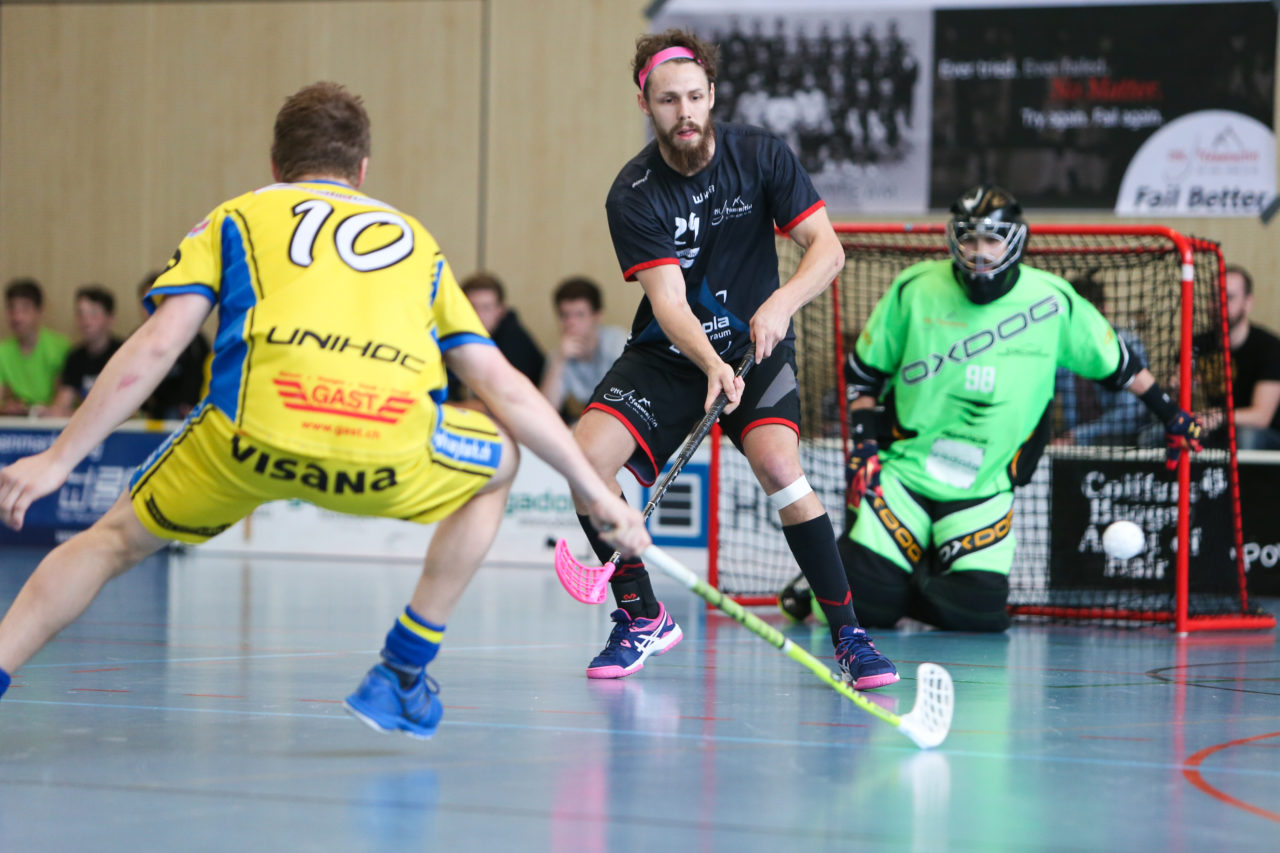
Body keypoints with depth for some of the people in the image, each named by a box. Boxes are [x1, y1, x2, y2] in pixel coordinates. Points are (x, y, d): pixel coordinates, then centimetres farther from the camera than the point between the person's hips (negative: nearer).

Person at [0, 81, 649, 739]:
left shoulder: (235, 218, 27)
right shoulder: (415, 241, 33)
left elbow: (156, 346, 13)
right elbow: (503, 386, 30)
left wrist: (59, 459, 13)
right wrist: (595, 491, 37)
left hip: (252, 437, 0)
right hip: (391, 455, 0)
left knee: (117, 539, 26)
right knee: (499, 463, 32)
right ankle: (400, 676, 31)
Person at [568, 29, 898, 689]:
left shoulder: (761, 156, -9)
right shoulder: (633, 196, -13)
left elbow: (828, 248, -12)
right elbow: (667, 298, -23)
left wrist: (781, 302, -33)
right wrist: (710, 364, -42)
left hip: (755, 346, -1)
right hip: (667, 355, 1)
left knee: (779, 468, -28)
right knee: (585, 456, -19)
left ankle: (847, 633, -17)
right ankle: (642, 618, 2)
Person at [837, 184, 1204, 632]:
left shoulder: (1053, 301, -4)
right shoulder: (914, 290, -4)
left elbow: (1115, 361, 11)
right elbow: (864, 371, 6)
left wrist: (1170, 414, 12)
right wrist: (864, 444, -4)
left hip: (984, 489, 1)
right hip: (904, 471, -1)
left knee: (975, 608, -16)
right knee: (867, 602, -13)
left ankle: (921, 582, 17)